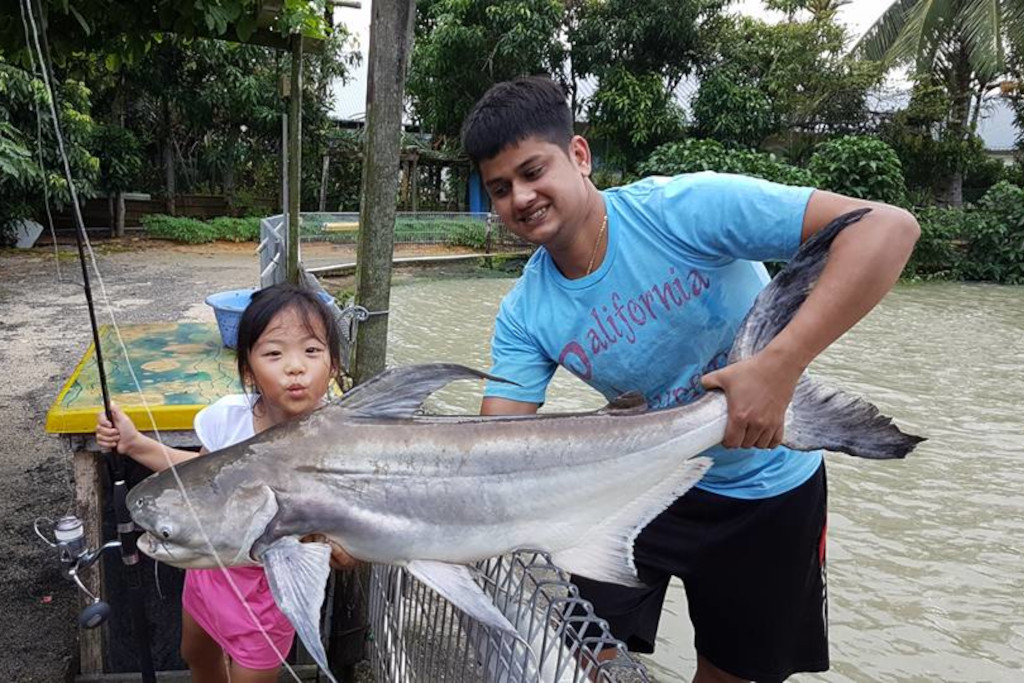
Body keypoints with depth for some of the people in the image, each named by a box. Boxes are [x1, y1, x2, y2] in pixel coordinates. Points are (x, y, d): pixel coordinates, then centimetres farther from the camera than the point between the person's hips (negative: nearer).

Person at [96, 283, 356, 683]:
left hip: (266, 585, -5)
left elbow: (346, 557, -23)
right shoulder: (229, 415, -20)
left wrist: (338, 551, -45)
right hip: (210, 561, 5)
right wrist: (135, 444, -3)